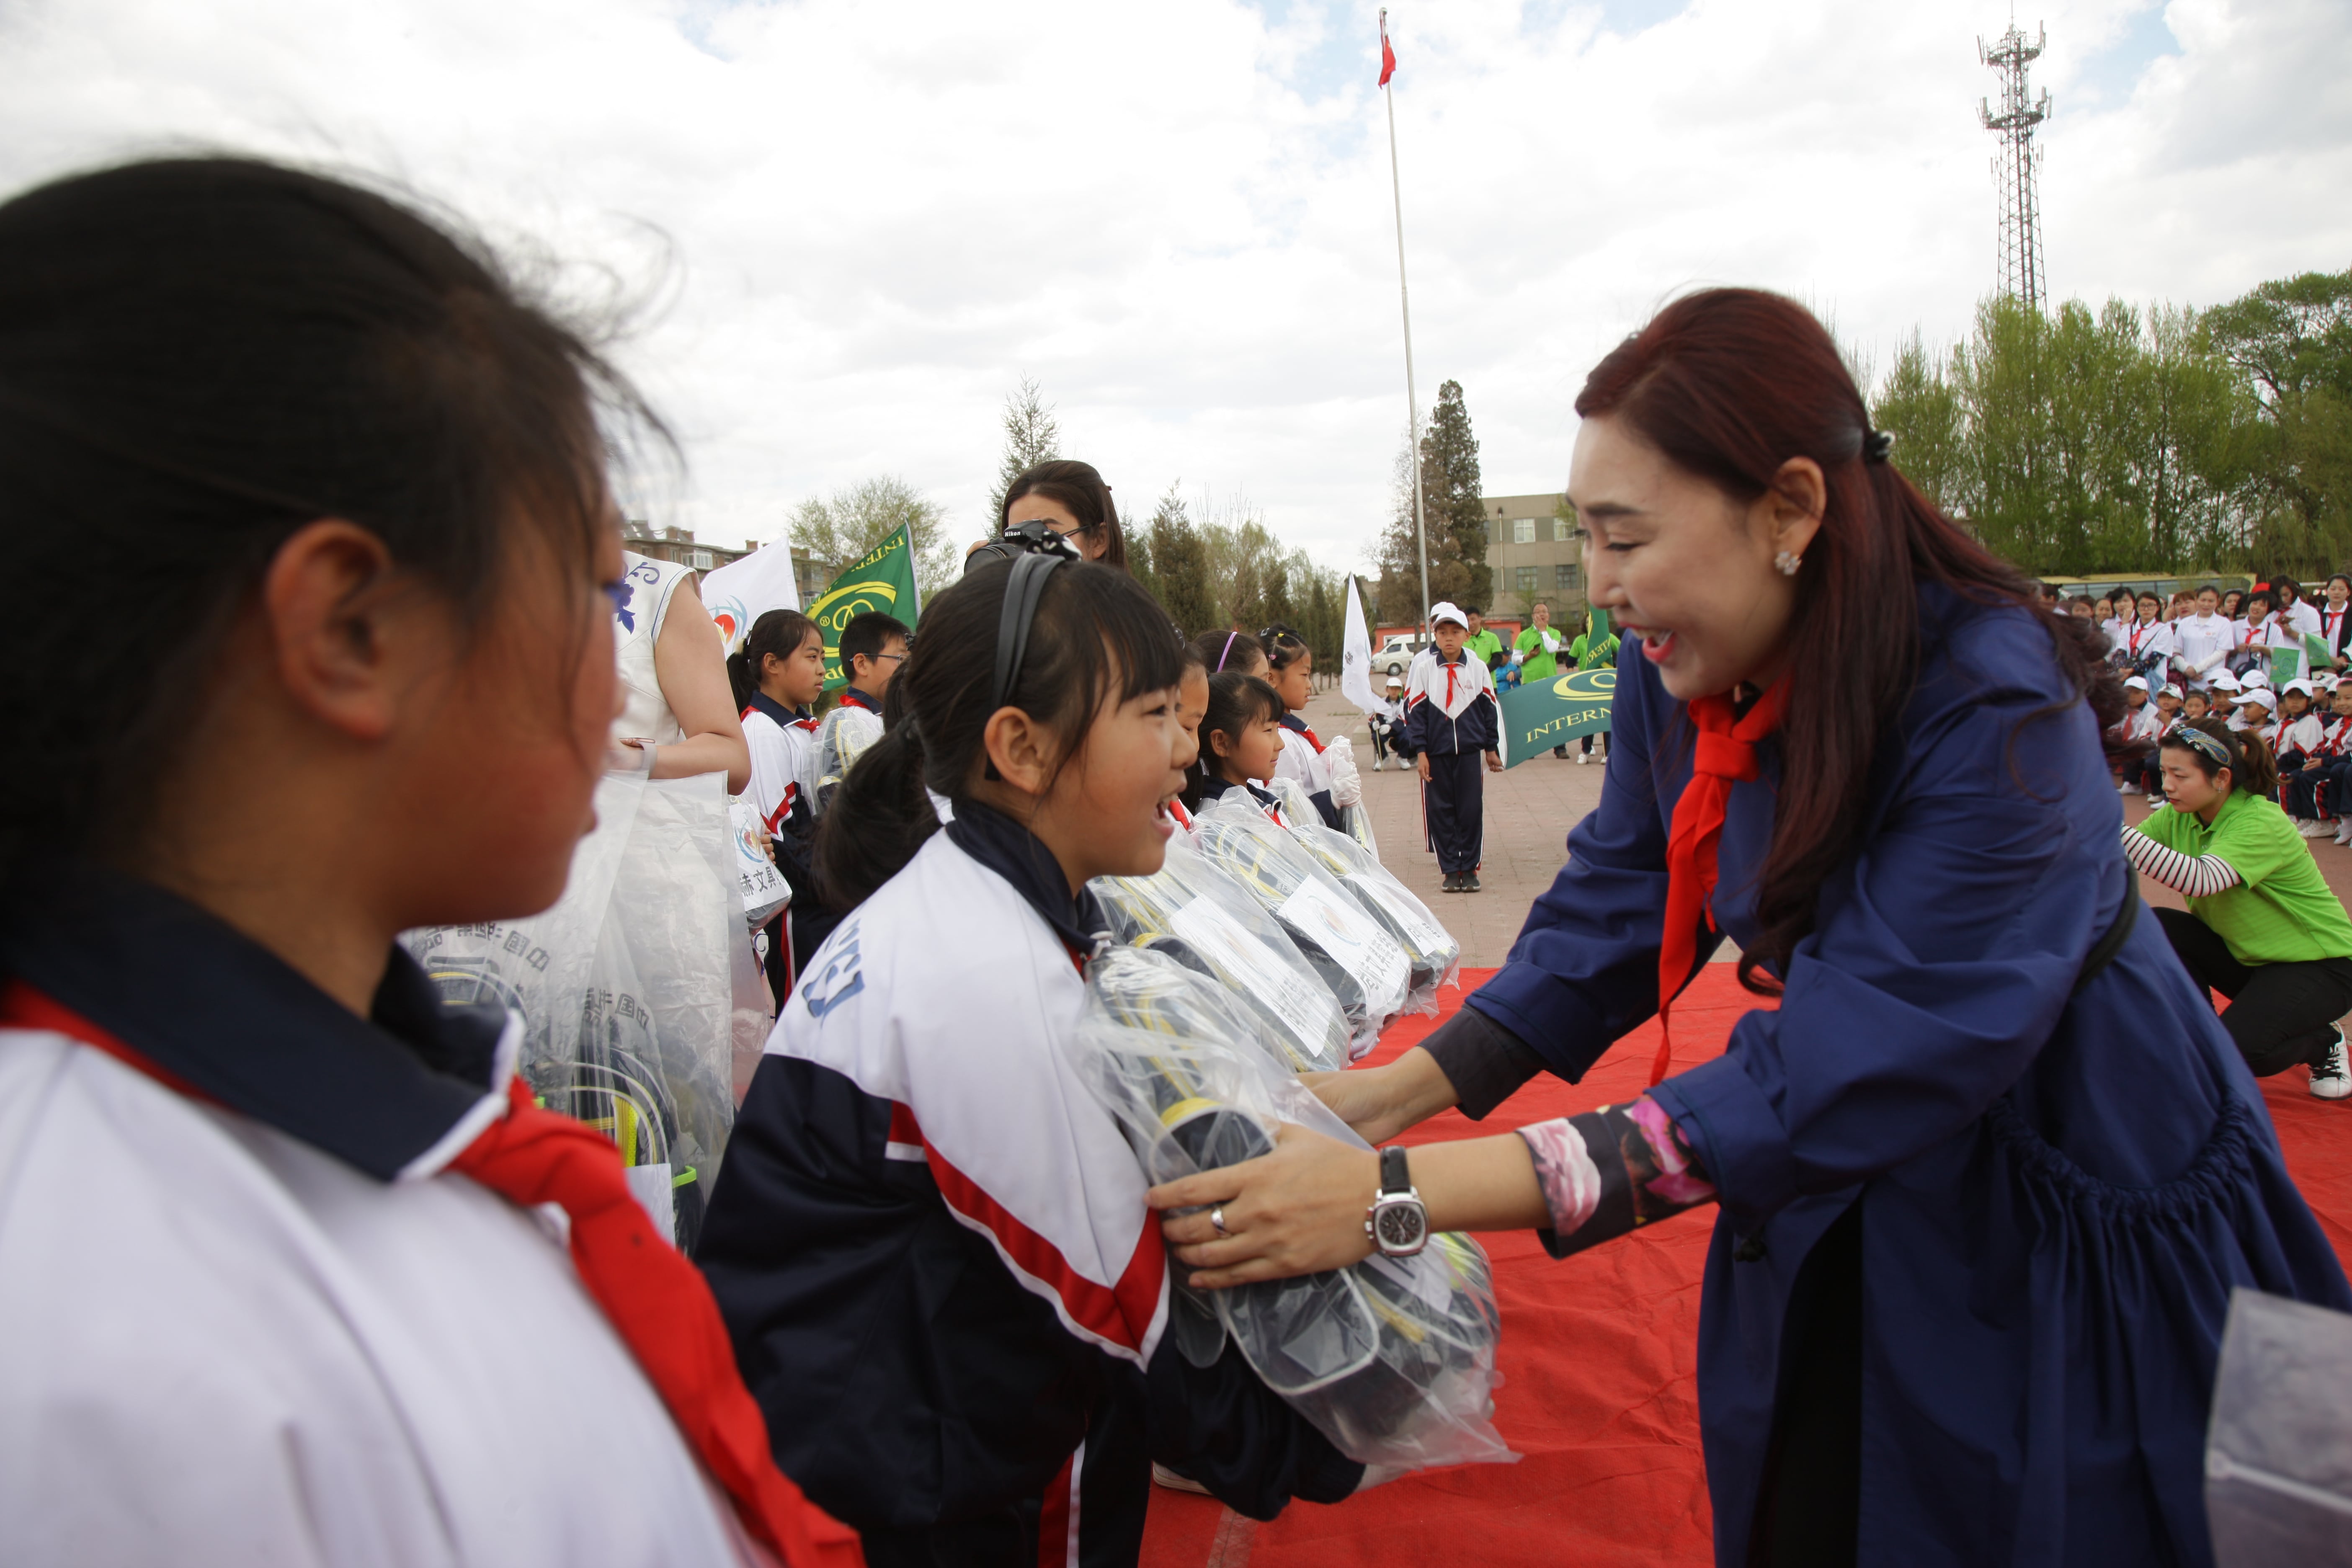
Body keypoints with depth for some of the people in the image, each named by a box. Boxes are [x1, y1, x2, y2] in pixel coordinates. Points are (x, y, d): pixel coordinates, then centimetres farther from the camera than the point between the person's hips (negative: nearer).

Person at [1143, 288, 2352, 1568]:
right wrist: (1380, 1096, -18)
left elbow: (1828, 1084, -37)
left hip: (2086, 1225, -5)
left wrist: (1405, 1192, -41)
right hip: (1857, 1211, 5)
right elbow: (1610, 916, -6)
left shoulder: (1995, 712, -33)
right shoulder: (1676, 676, -13)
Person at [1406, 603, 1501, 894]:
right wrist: (1420, 752, -5)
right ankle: (1450, 870, 13)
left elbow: (1489, 708, 11)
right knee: (1440, 812, 3)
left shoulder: (1477, 667, 3)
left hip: (1469, 750, 1)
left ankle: (1470, 868, 14)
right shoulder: (1423, 665, -2)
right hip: (1436, 752, -1)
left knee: (1472, 810, 3)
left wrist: (1491, 748, 12)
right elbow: (1414, 709, -1)